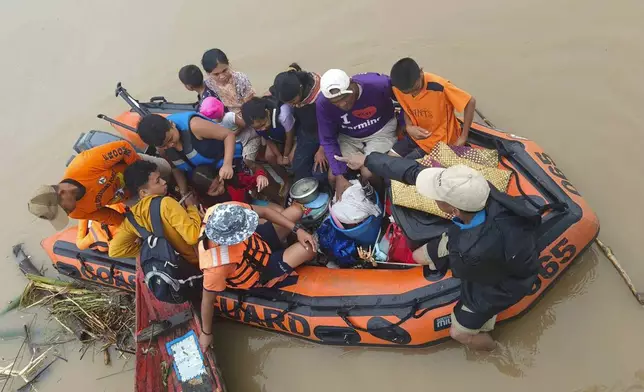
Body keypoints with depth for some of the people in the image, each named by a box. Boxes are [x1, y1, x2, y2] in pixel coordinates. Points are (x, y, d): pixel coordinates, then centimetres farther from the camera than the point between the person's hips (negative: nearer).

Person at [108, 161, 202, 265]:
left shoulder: (132, 216, -6)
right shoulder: (166, 203, -26)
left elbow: (115, 252, -4)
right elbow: (193, 236, -31)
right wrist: (192, 206, -15)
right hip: (197, 260, -7)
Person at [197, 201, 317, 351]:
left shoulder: (228, 211, -32)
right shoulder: (218, 264, -44)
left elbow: (264, 211, -16)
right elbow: (207, 301, -27)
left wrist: (297, 230, -19)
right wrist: (206, 333, -12)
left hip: (260, 240, 5)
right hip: (261, 273, -5)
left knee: (296, 210, 3)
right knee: (308, 250, -16)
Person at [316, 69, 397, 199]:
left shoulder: (378, 85, -32)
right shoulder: (323, 104, -26)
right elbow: (328, 140, -17)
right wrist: (339, 176, -23)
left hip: (381, 130, -2)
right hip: (349, 137, 2)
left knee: (368, 173, -22)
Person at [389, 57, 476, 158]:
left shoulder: (438, 86, -30)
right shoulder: (398, 89, -15)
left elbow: (471, 102, -21)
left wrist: (463, 138, -18)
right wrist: (409, 127, -15)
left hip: (439, 139, -5)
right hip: (417, 134, 5)